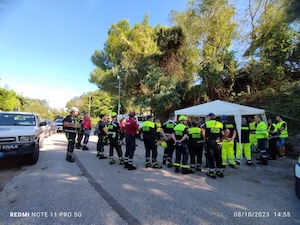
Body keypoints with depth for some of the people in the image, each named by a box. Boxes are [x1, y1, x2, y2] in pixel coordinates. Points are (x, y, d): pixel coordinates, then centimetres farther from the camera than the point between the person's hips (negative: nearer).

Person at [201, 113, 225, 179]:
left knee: (211, 157, 4)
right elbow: (223, 133, 1)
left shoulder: (207, 123, -3)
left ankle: (212, 172, 9)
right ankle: (220, 171, 24)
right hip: (218, 142, 4)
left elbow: (203, 131, -19)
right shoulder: (220, 124, 9)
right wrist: (221, 139, 12)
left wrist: (204, 139, -8)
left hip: (210, 142, -4)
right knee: (218, 157, 14)